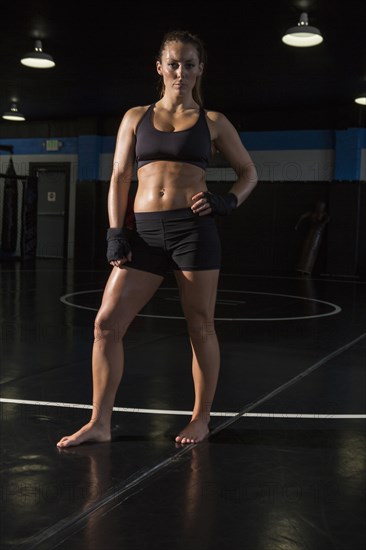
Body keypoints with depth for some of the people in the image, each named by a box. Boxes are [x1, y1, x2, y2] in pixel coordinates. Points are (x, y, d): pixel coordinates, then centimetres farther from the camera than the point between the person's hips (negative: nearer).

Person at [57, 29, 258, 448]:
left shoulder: (213, 122, 10)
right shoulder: (136, 118, 14)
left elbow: (248, 171, 16)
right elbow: (119, 178, 11)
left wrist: (228, 202, -4)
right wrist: (116, 233, 1)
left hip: (194, 229, -2)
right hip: (146, 232, 2)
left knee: (200, 327, 4)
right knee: (107, 323, -4)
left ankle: (200, 419, 19)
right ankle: (99, 423, 5)